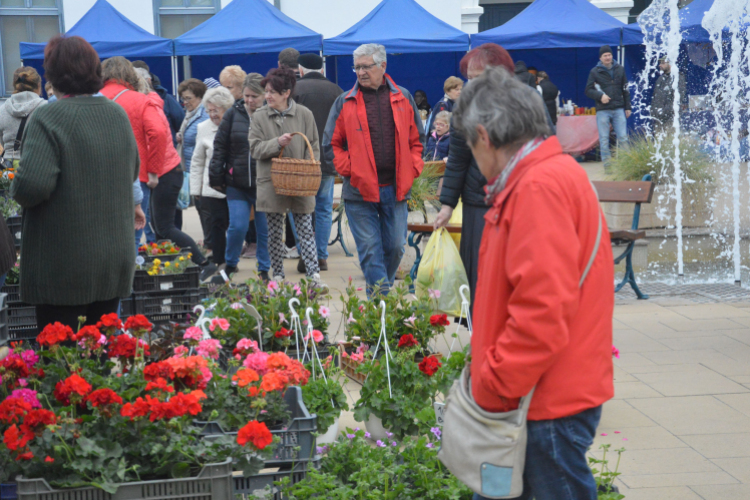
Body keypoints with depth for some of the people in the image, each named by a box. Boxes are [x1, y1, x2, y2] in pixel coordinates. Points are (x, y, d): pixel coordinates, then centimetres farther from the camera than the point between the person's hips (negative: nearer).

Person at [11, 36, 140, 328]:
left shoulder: (48, 118, -17)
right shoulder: (118, 115, 6)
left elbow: (32, 183, -26)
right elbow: (132, 172, 17)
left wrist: (17, 192, -5)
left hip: (64, 267, -6)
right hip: (116, 260, 7)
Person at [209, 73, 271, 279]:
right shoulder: (233, 115, 3)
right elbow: (220, 147, 6)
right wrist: (216, 177, 2)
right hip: (237, 183, 1)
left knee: (265, 229, 5)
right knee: (238, 226, -4)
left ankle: (264, 269, 21)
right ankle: (230, 264, 19)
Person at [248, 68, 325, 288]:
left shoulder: (304, 114, 1)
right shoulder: (260, 116, 2)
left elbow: (314, 147, 5)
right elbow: (255, 148, -2)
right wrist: (277, 143, -18)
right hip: (271, 181, 1)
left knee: (306, 229, -3)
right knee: (274, 232, 8)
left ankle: (313, 274, -3)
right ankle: (277, 275, 18)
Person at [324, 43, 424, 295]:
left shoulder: (403, 98, 9)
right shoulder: (345, 102, 4)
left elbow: (417, 139, 15)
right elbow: (331, 144, 6)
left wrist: (412, 169, 3)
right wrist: (348, 169, -5)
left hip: (395, 189, 2)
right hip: (360, 189, -2)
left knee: (395, 247, 5)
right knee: (370, 250, -4)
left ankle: (382, 290, 25)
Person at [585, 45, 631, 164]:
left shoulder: (620, 69, 12)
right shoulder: (595, 72, 3)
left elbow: (625, 90, 16)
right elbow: (588, 90, 1)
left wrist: (627, 107, 13)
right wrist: (600, 96, -15)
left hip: (619, 109, 2)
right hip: (603, 110, -2)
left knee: (623, 138, -2)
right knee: (604, 139, 0)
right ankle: (607, 165, 6)